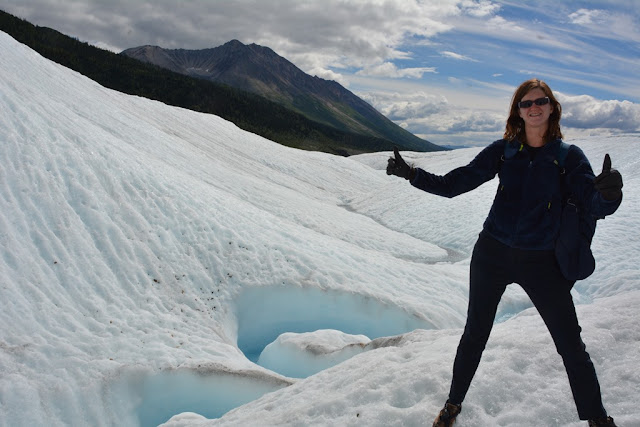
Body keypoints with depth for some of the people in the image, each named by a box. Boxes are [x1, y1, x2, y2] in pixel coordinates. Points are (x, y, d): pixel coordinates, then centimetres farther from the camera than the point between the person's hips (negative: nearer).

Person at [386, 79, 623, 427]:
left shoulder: (568, 156, -3)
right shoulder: (503, 150, -1)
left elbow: (596, 207, -13)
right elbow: (452, 184, -4)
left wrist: (609, 193, -36)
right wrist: (412, 174, -17)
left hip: (540, 261, -1)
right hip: (492, 253, 1)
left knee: (572, 347, 6)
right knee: (474, 335, 13)